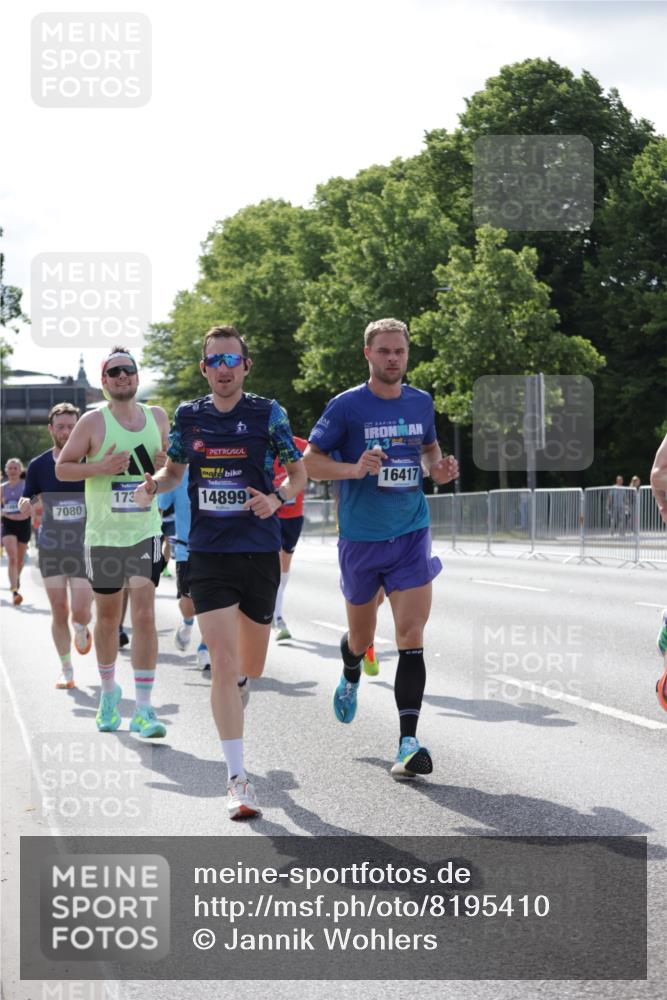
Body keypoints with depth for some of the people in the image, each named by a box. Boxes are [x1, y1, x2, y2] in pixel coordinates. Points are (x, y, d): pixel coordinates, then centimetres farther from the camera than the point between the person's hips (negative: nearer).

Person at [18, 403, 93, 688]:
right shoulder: (38, 466, 1)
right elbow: (28, 504, 10)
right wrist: (26, 505, -13)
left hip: (85, 549, -1)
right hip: (51, 547, 1)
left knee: (80, 612, -8)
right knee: (59, 613, 2)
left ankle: (82, 629, 30)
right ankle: (66, 670, 17)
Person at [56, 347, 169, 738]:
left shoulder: (158, 417, 6)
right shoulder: (93, 422, -4)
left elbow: (172, 460, 21)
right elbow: (62, 468, -1)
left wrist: (167, 464, -3)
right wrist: (100, 467, -18)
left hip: (146, 532, 1)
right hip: (103, 534, -1)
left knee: (144, 614, -11)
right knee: (107, 616, 11)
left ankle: (144, 708, -11)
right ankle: (109, 690, 33)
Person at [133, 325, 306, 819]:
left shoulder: (268, 413, -2)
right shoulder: (188, 416, 4)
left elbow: (300, 472, 3)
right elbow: (175, 469, 18)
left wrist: (277, 498, -17)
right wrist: (153, 486, -4)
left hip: (260, 551, 0)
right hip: (208, 555, 0)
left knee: (250, 668, 12)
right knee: (224, 664, -12)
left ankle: (232, 703, 51)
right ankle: (239, 780, -9)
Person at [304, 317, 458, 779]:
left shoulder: (421, 402, 6)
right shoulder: (347, 405, -7)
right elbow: (309, 461, -6)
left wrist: (439, 469, 1)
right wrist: (355, 469, -23)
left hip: (412, 534, 1)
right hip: (361, 537, -1)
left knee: (412, 637, -12)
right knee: (361, 637, 14)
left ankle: (409, 742, -13)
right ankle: (351, 676, 52)